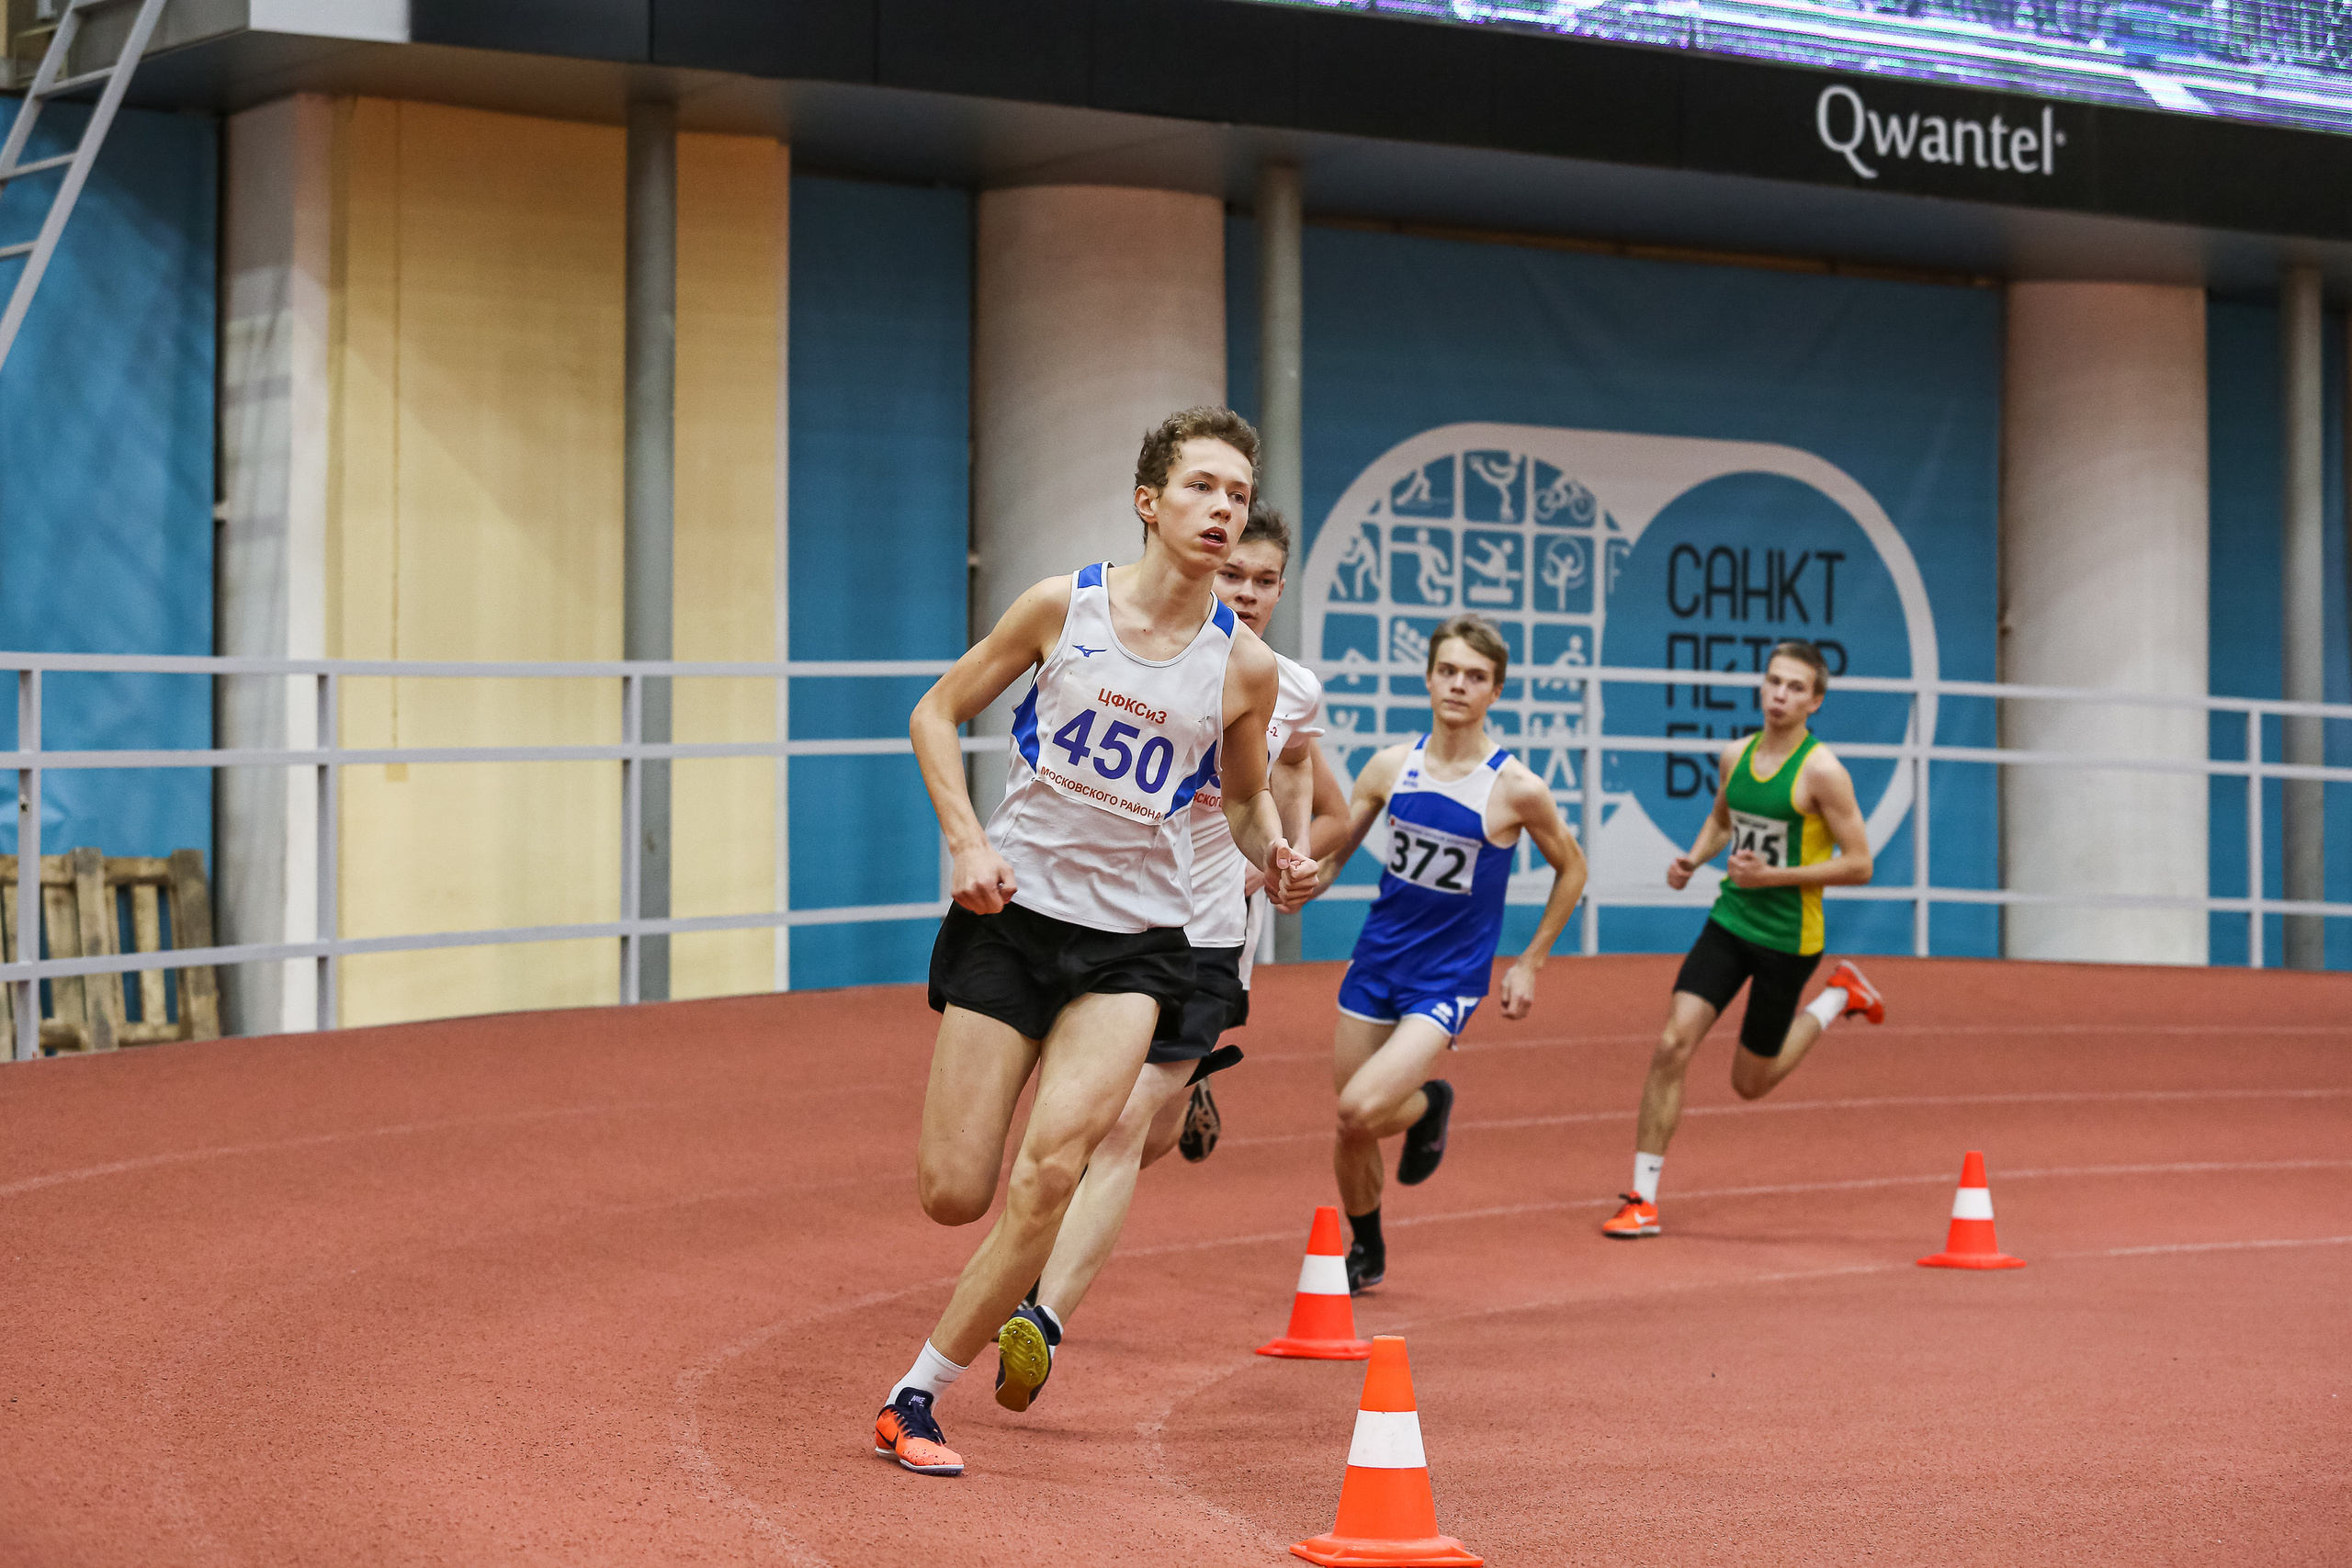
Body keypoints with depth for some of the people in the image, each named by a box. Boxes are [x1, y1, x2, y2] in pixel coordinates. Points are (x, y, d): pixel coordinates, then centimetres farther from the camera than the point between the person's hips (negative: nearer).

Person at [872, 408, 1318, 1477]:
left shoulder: (1244, 666, 0)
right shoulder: (1062, 606, -3)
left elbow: (1248, 795, 18)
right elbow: (937, 714, 6)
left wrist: (1273, 858, -4)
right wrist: (966, 838, -9)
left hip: (1134, 941, 0)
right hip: (1012, 911, 0)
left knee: (1053, 1164, -22)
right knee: (952, 1194, -3)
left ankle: (916, 1397, -10)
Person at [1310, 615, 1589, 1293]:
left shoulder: (1516, 789, -12)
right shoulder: (1391, 767, -2)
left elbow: (1571, 869, 4)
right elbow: (1333, 852, 6)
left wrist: (1529, 965, 4)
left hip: (1448, 979, -4)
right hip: (1375, 963, 4)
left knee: (1361, 1110, -22)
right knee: (1352, 1133, 9)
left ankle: (1429, 1104, 14)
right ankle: (1365, 1252, 36)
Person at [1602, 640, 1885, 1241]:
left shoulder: (1822, 771, -15)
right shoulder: (1735, 756, 3)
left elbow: (1859, 864, -14)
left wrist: (1774, 876, -21)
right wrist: (1694, 858, 4)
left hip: (1787, 938, -4)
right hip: (1728, 921, 4)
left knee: (1751, 1082, 8)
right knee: (1672, 1046, -11)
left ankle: (1839, 998, 33)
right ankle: (1643, 1200, -5)